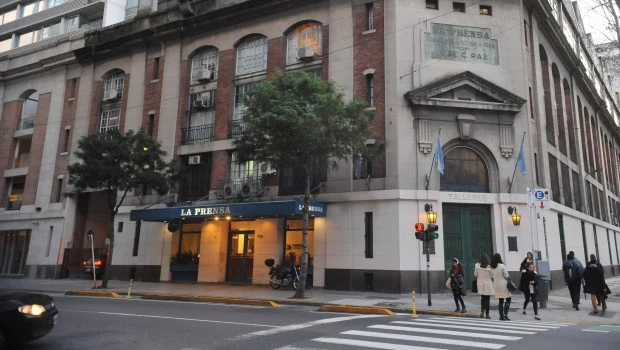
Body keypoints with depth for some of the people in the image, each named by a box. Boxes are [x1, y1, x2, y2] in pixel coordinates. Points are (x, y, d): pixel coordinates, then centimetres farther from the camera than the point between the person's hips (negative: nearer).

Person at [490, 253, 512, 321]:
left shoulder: (492, 267, 3)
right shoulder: (502, 266, -13)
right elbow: (506, 276, -10)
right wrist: (509, 276, 10)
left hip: (496, 285, 6)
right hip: (503, 284, -5)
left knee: (500, 301, 13)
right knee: (508, 299, 5)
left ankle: (501, 316, 14)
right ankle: (505, 314, -6)